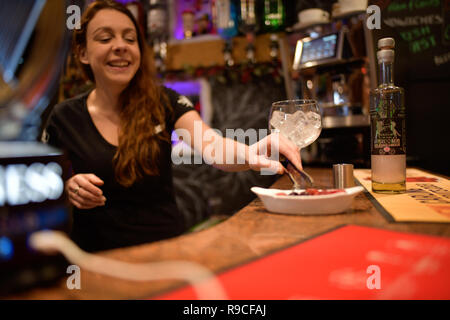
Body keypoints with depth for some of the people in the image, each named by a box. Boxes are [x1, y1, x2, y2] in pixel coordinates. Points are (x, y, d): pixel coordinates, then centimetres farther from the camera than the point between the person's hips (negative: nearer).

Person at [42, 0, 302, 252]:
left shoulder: (164, 101, -1)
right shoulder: (64, 118, -1)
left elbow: (210, 145, -18)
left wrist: (248, 154, -40)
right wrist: (67, 189, -13)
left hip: (168, 244, -1)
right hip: (99, 255, 2)